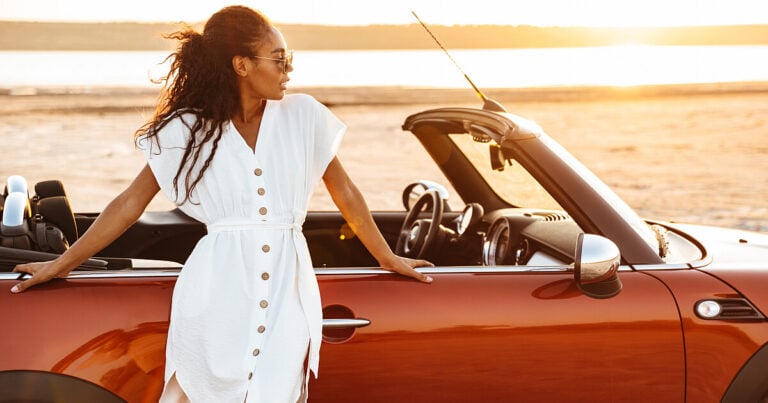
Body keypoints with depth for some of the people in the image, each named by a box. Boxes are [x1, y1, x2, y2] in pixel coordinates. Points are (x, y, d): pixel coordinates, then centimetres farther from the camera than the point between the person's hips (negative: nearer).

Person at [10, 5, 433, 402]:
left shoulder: (303, 115, 6)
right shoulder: (188, 130, 2)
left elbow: (345, 192, 16)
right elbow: (132, 201, 7)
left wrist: (387, 258, 22)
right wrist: (63, 263, 9)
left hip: (287, 291, 1)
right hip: (216, 294, -1)